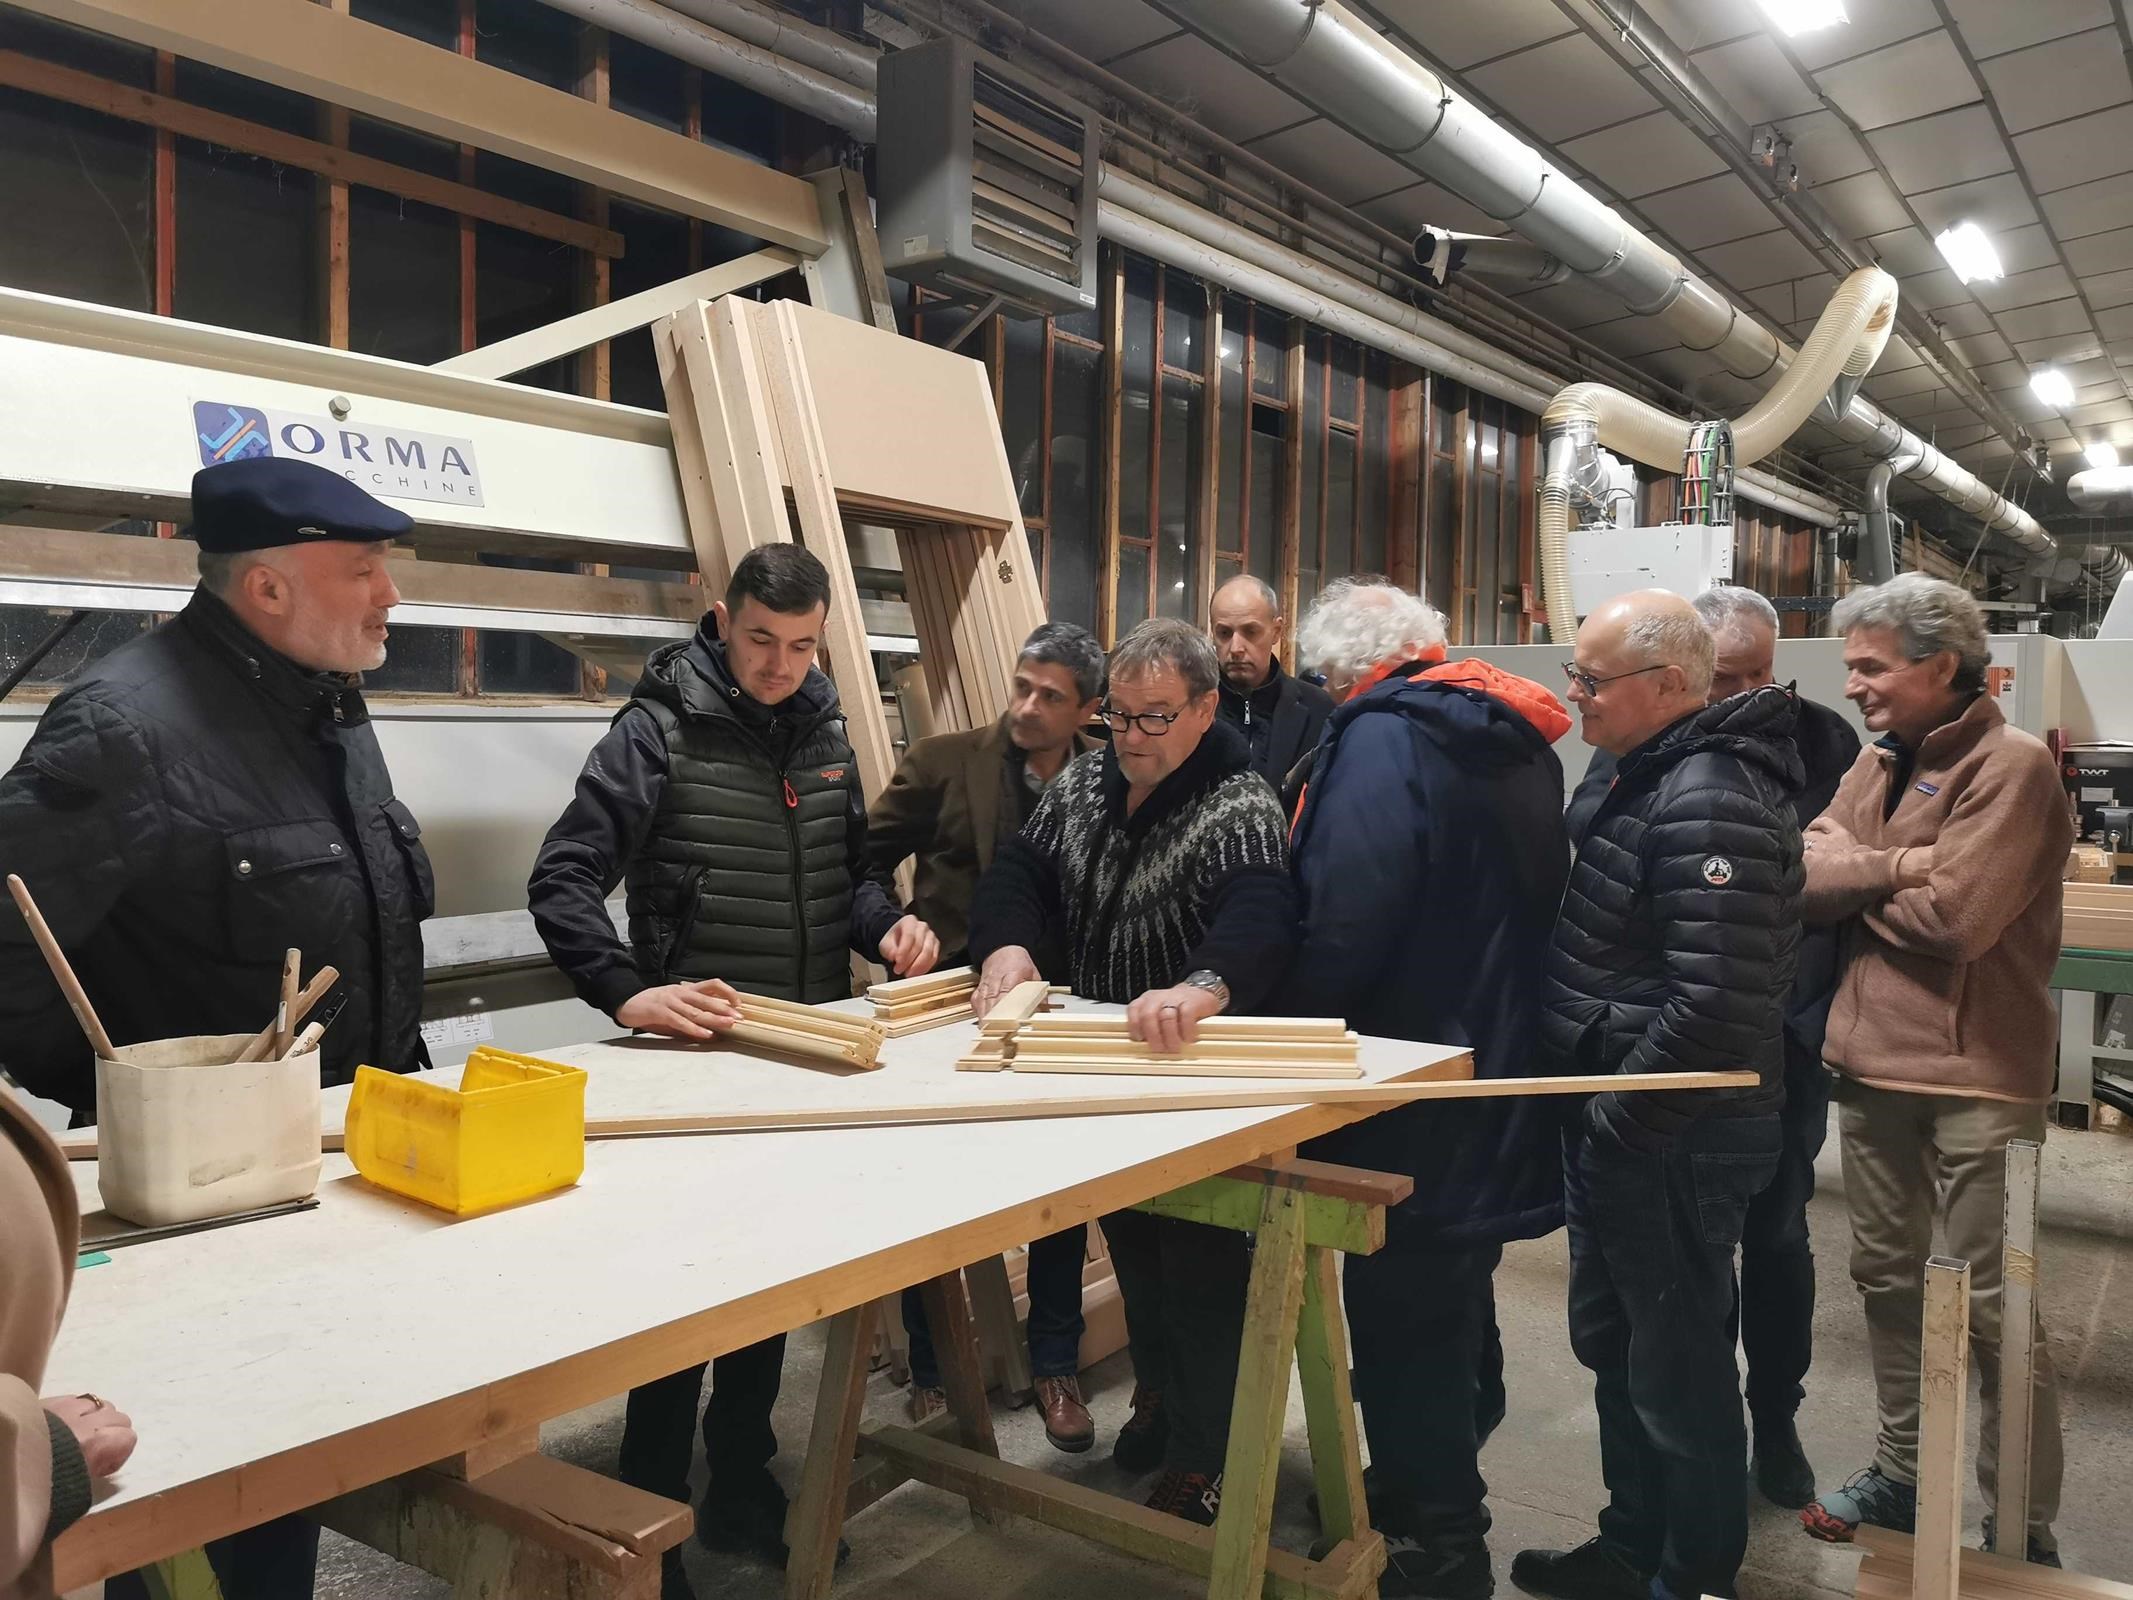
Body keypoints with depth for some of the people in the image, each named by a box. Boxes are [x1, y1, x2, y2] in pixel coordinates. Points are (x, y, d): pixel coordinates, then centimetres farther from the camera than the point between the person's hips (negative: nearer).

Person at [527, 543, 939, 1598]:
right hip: (697, 1056, -6)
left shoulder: (824, 736, 7)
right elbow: (560, 883, -16)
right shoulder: (659, 731, -11)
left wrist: (887, 924, -3)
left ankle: (742, 1491, 34)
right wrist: (629, 995, -30)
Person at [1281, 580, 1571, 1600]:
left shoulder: (1382, 739, -17)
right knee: (1452, 1298, 22)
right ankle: (1439, 1490, 40)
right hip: (1497, 1072, 9)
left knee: (1401, 1316, 5)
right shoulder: (1516, 741, 10)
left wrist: (1288, 1036, -9)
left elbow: (1345, 924, -25)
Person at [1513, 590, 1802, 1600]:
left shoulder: (1709, 803, -22)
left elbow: (1717, 1006, -28)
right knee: (1615, 1347, 21)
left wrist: (1612, 1124, -19)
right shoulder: (1653, 777, 10)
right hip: (1618, 1129, 10)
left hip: (1672, 1142, -10)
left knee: (1679, 1369, 7)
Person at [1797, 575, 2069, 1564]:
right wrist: (1892, 866, -19)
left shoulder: (2011, 766, -13)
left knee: (1993, 1309, 2)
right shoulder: (1874, 765, 11)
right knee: (1887, 1279, 18)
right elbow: (1806, 872, -2)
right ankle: (1902, 1473, 34)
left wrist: (1853, 883, -6)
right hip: (1870, 1063, 8)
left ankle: (2023, 1530, 17)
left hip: (1975, 1079, -8)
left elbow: (1954, 917, -23)